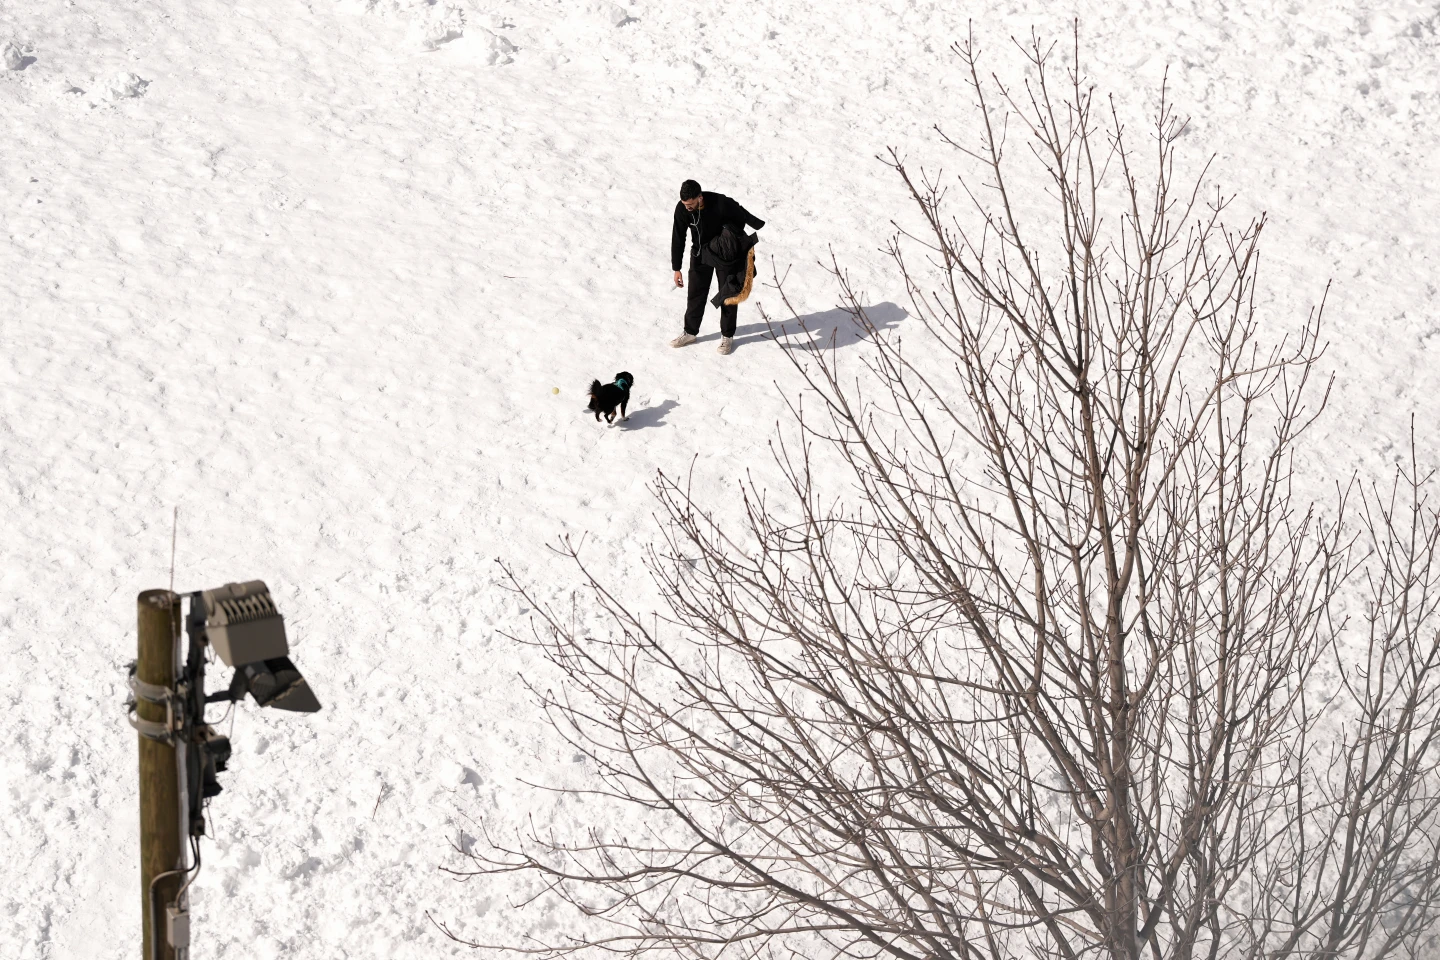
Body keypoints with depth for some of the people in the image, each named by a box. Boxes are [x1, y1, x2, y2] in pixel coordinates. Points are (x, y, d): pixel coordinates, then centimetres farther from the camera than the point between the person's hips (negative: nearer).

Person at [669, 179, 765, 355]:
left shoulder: (721, 203, -35)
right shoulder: (682, 209, -24)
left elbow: (742, 216, -16)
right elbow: (678, 239, -16)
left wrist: (758, 224, -1)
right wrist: (676, 268, -15)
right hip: (700, 253, 3)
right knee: (695, 294, 7)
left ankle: (727, 336, 20)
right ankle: (690, 333, 22)